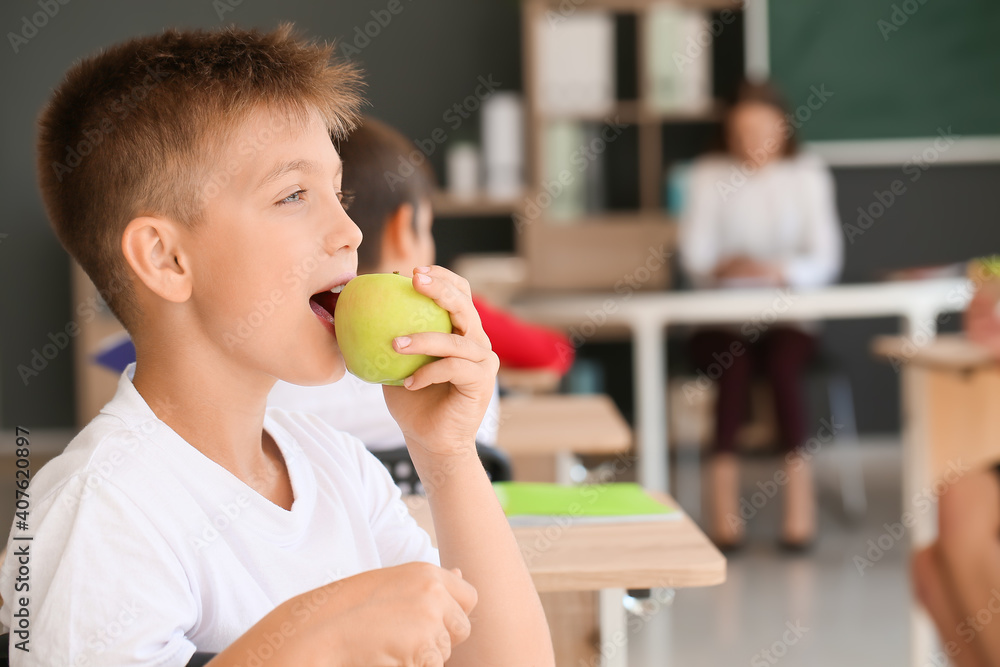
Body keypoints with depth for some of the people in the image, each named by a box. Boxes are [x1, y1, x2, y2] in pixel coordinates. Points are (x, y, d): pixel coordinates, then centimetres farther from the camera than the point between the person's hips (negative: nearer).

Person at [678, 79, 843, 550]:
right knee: (734, 359, -32)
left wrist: (780, 271, -24)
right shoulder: (708, 176, 4)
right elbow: (694, 259, -5)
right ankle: (723, 507, -31)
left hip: (788, 318, 0)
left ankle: (800, 501, -27)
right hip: (720, 321, 0)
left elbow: (825, 260, -3)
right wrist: (726, 268, -28)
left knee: (782, 360, -31)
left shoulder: (807, 176, 5)